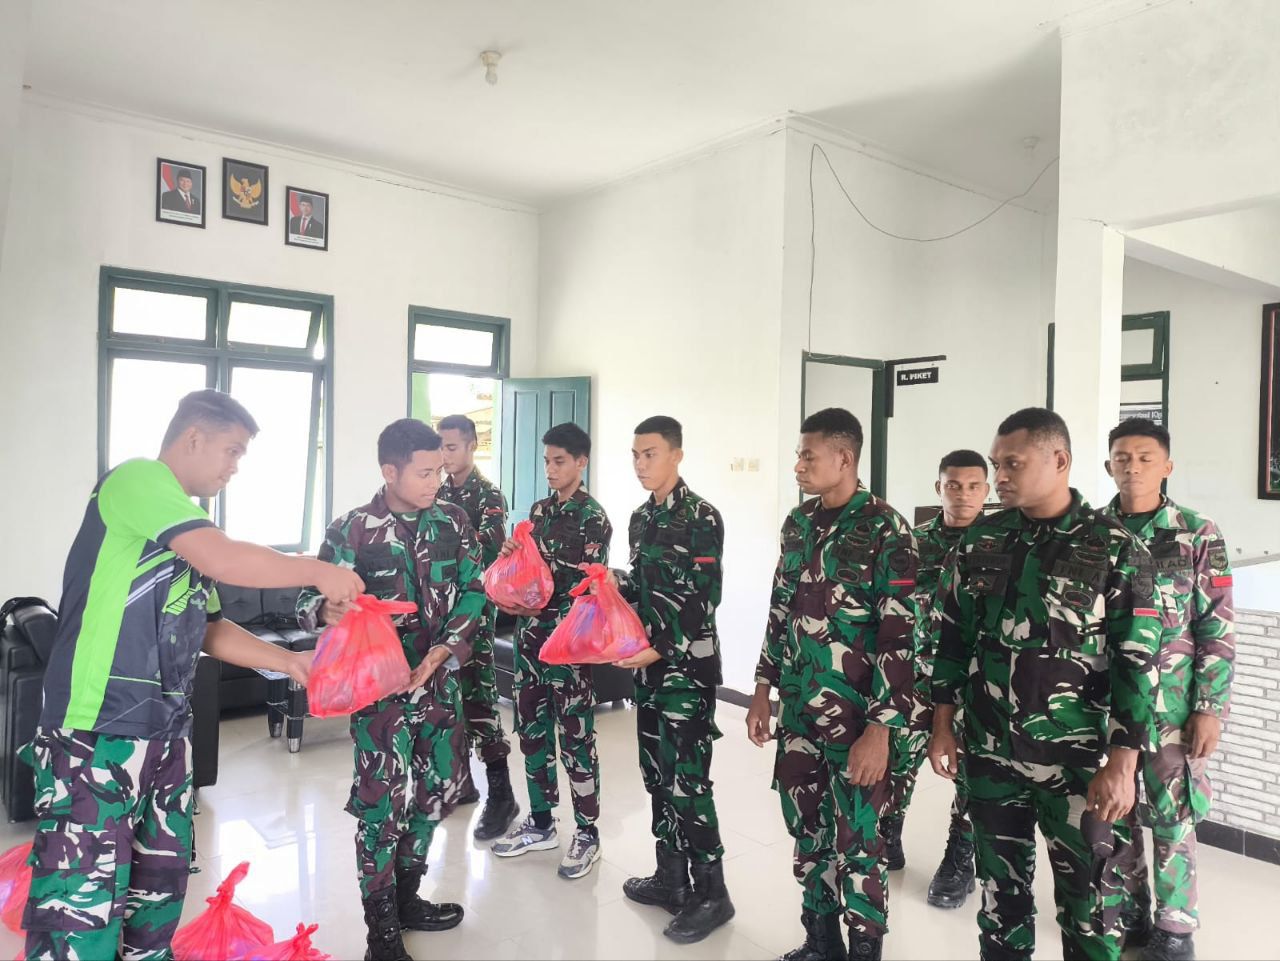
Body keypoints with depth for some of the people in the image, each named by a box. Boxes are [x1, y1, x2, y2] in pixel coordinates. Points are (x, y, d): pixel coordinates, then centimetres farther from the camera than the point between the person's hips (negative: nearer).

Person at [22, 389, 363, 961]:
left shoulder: (190, 530, 17)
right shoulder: (136, 478, -10)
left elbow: (208, 630, 19)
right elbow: (224, 559, -24)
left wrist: (289, 662, 9)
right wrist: (318, 573, -12)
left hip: (165, 731, 9)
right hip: (97, 733, -9)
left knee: (161, 885, 16)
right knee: (81, 903, -3)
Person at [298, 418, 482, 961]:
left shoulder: (452, 521, 1)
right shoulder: (352, 530, -10)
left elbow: (473, 591, 0)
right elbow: (310, 598, -6)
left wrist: (442, 650, -13)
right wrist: (328, 611, -31)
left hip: (439, 683, 4)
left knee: (432, 794, 13)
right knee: (384, 803, 0)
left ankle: (407, 899, 34)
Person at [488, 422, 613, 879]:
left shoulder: (593, 517, -9)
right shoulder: (539, 510, 11)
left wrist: (546, 611, -22)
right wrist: (511, 554, -3)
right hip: (530, 635, 7)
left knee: (575, 737, 2)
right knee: (532, 731, 13)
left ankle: (587, 833, 16)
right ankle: (540, 824, 28)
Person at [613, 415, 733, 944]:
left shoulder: (702, 518, -11)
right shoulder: (641, 517, 11)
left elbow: (702, 599, -16)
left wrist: (661, 650, -22)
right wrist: (613, 579, 0)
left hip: (687, 665, -7)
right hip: (648, 663, 8)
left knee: (686, 781, -4)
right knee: (656, 774, 14)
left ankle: (711, 894, 10)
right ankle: (670, 875, 28)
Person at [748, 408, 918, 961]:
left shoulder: (885, 532, -13)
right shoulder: (797, 524, 7)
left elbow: (899, 637, -16)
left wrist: (880, 730, -18)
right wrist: (764, 690, 13)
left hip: (856, 718, -6)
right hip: (799, 712, 6)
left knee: (856, 841, 5)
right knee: (807, 831, 17)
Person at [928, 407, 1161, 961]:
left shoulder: (1115, 549, -7)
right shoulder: (979, 541, 3)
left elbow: (1136, 663, -9)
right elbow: (953, 640, 7)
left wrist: (1122, 764, -12)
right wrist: (942, 727, 5)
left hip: (1077, 760, -3)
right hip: (988, 753, 3)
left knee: (1088, 899, 8)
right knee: (1000, 888, 16)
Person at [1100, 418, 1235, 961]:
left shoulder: (1198, 535, -3)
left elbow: (1217, 630, -4)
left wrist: (1209, 708, -9)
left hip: (1172, 704, -2)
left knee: (1171, 816, 5)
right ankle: (1125, 910, 30)